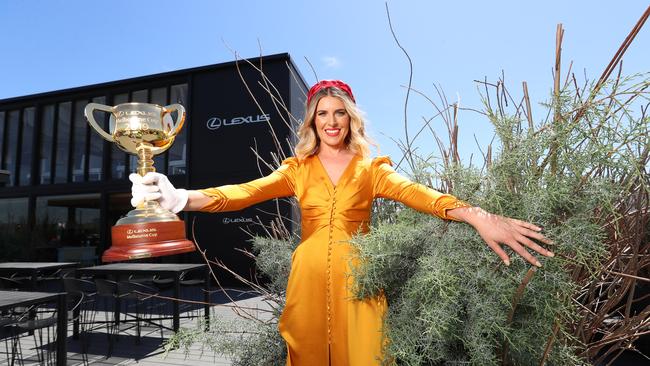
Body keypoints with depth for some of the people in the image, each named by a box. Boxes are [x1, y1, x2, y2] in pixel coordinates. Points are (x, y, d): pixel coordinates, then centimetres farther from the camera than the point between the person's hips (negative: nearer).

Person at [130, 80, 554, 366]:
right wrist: (184, 198, -28)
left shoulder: (371, 169, 2)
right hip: (310, 276, 1)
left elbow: (412, 191, -17)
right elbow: (245, 192, -10)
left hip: (357, 279, -1)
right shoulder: (297, 169, 5)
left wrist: (473, 214, -37)